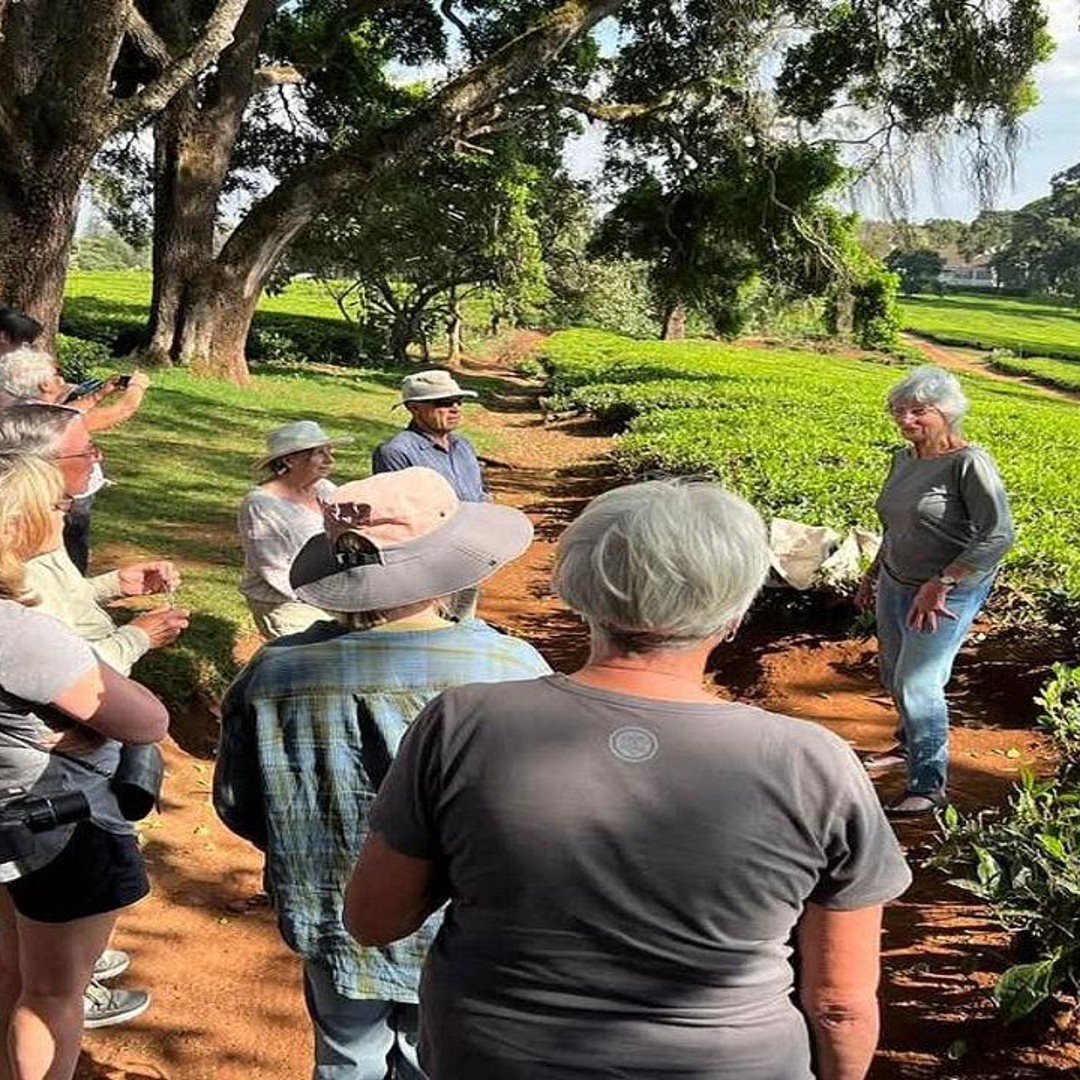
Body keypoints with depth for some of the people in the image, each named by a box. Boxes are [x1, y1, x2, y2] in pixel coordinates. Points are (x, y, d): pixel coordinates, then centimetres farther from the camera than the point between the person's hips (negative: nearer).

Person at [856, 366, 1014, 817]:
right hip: (895, 585, 8)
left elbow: (998, 535, -25)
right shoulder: (904, 458, 4)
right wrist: (874, 571, 20)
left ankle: (929, 786, 7)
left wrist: (940, 585, -25)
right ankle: (911, 745, 43)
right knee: (894, 676, 18)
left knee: (918, 684, -7)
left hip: (950, 592, -8)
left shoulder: (969, 463, -19)